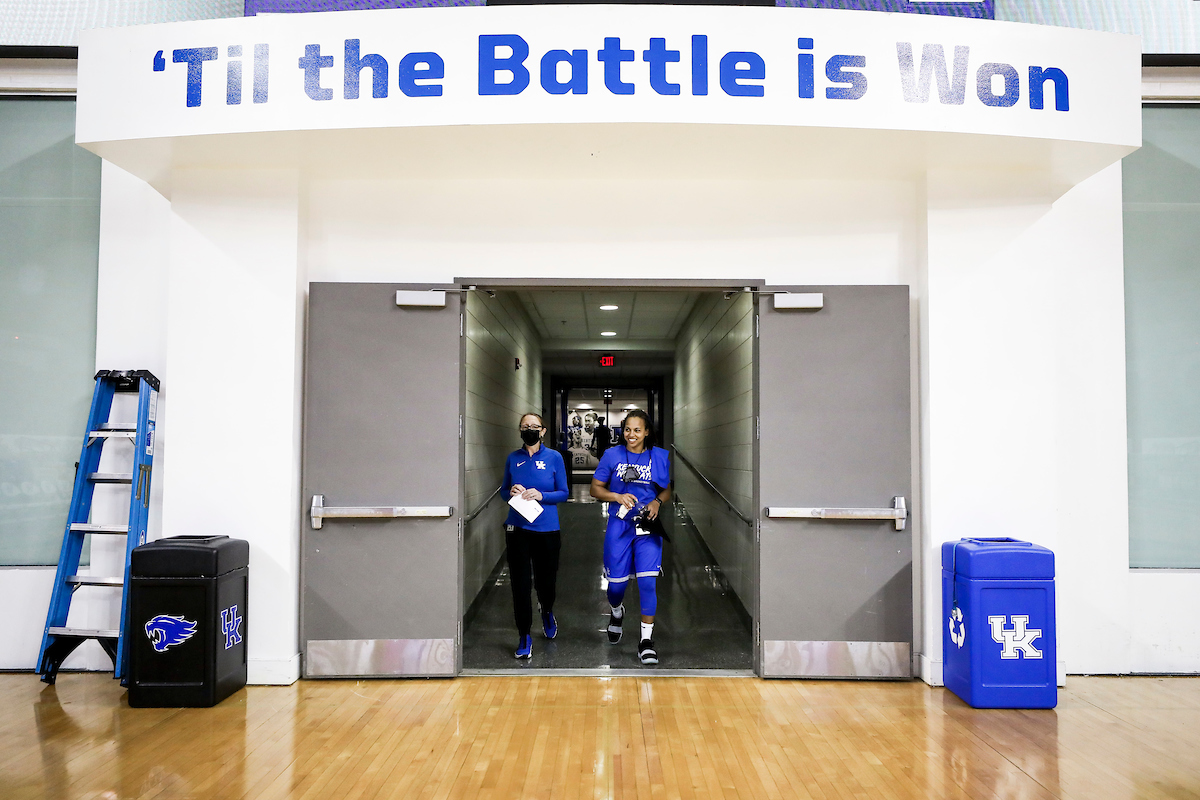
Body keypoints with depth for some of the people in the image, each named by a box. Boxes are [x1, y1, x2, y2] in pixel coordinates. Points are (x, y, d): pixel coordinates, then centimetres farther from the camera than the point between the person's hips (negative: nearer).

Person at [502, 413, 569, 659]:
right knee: (520, 583, -1)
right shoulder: (513, 458, 4)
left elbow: (563, 493, -1)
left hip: (547, 528, -1)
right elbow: (504, 490, 13)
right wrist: (511, 492, -10)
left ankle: (547, 612, 46)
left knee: (546, 579, 11)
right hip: (518, 529, 1)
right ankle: (524, 636, 13)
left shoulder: (554, 457, -2)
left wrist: (541, 495, -17)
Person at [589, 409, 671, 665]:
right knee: (616, 583, 6)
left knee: (647, 581, -11)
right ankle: (617, 612, 43)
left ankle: (646, 639, 2)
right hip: (619, 526, 0)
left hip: (648, 527, 0)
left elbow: (666, 491, 13)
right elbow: (595, 489, 3)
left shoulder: (660, 456, 3)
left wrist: (657, 502, -8)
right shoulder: (612, 455, -1)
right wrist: (617, 496, -14)